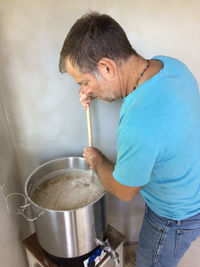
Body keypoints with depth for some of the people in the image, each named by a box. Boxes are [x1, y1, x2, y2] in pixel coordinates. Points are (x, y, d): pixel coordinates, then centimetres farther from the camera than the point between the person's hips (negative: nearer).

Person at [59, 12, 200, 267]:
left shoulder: (138, 127, -44)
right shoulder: (170, 63, -17)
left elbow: (123, 191, -24)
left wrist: (96, 160, -4)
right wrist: (95, 90, -8)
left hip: (176, 217, -7)